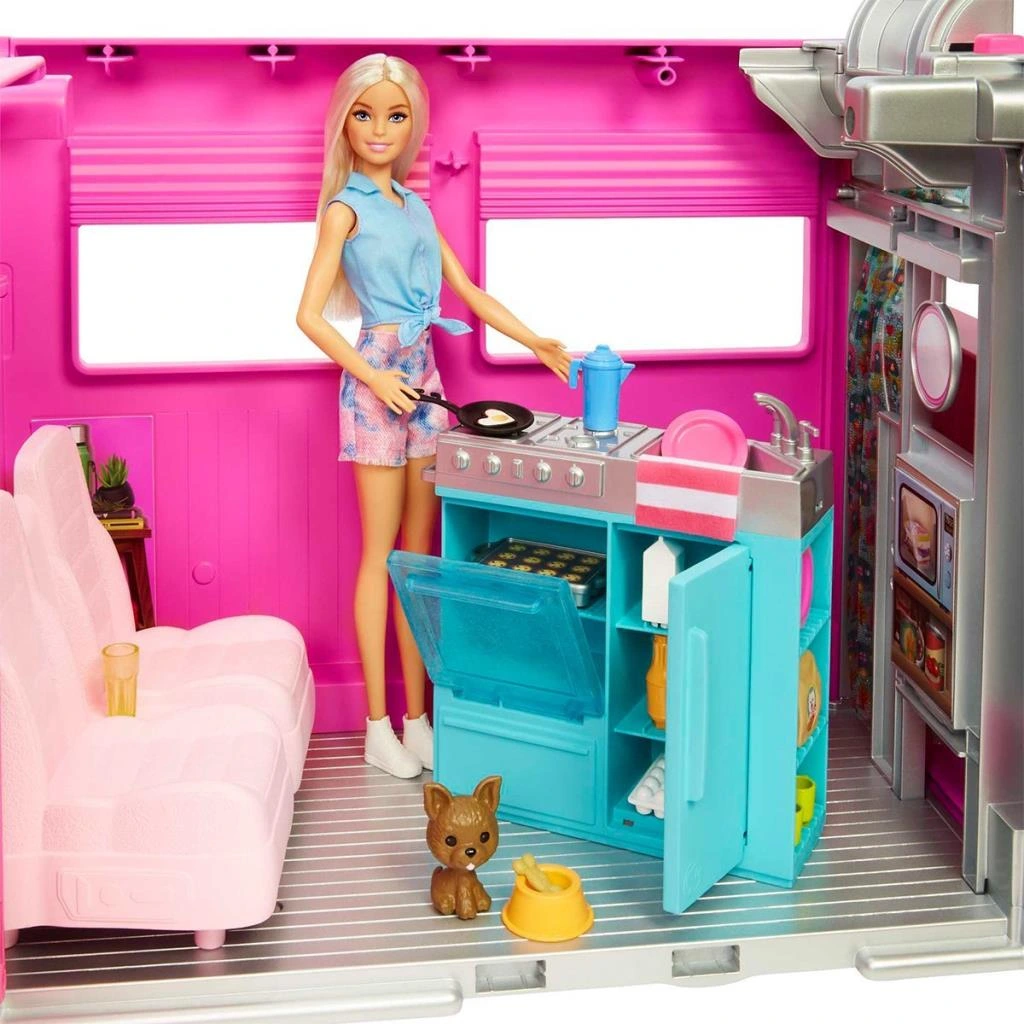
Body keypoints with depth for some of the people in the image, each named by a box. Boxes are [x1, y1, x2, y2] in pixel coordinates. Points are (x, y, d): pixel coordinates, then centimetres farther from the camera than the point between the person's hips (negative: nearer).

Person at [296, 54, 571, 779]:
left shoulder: (416, 207, 13)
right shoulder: (346, 209, -4)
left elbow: (470, 293, 16)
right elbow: (310, 316, -8)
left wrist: (538, 344, 9)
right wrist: (372, 377, -16)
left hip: (423, 373, 6)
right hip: (378, 375, -6)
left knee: (422, 551, 7)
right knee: (381, 553, -2)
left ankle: (419, 718, 13)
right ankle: (380, 728, 4)